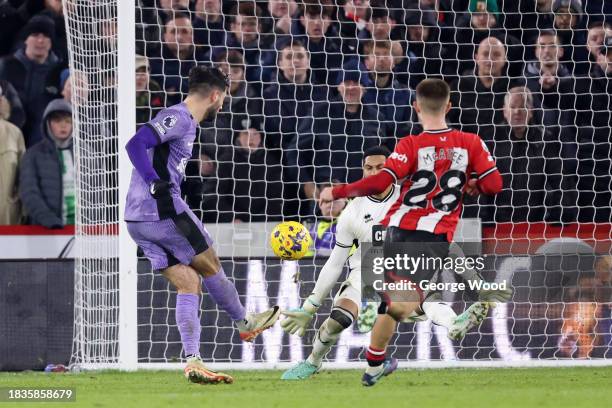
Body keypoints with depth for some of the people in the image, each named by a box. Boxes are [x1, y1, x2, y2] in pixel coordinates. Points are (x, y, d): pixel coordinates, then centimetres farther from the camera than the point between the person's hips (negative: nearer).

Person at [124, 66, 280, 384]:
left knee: (188, 283, 6)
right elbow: (136, 145, -22)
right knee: (210, 267, 10)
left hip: (139, 220, 10)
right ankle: (245, 323, 30)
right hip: (163, 212, -10)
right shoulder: (178, 117, -10)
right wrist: (158, 187, -26)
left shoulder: (183, 121, 19)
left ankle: (193, 361, -3)